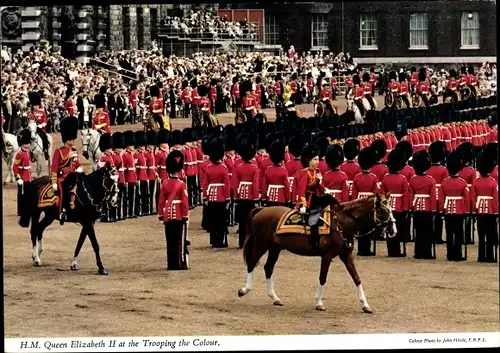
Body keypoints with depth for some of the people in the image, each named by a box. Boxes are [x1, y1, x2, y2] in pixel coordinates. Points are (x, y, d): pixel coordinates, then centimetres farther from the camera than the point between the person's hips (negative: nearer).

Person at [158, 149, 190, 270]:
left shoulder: (164, 184, 1)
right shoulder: (182, 184, -10)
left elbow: (161, 201, 3)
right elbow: (184, 202, -11)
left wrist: (161, 215, 11)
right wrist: (186, 216, -4)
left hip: (168, 216, 4)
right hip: (179, 216, -4)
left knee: (170, 241, 8)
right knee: (180, 241, 1)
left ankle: (171, 264, 10)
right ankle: (180, 264, 0)